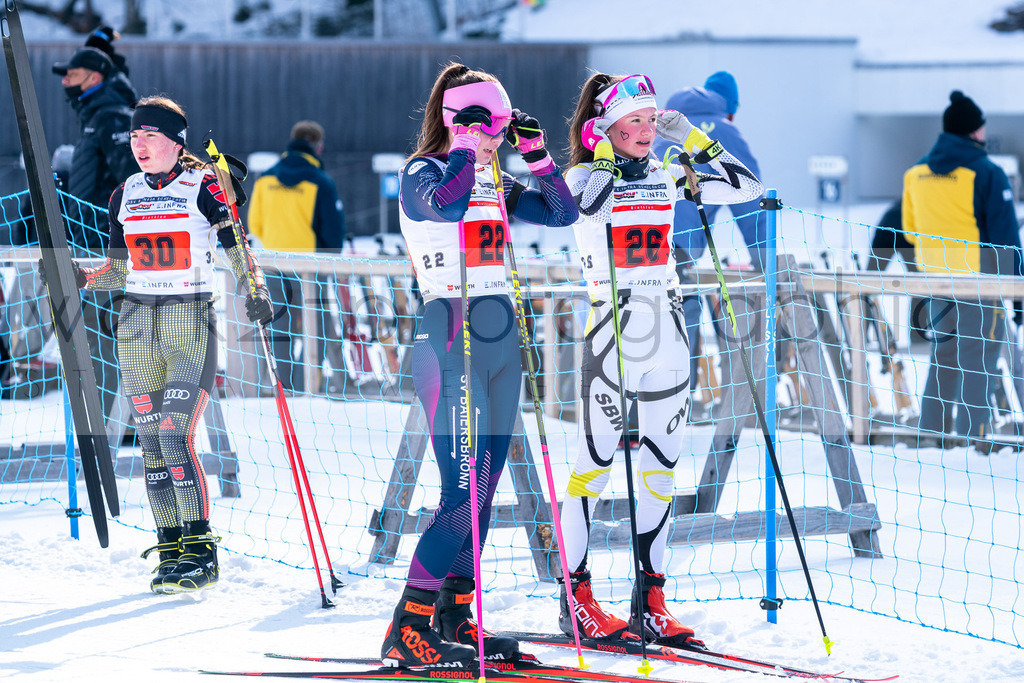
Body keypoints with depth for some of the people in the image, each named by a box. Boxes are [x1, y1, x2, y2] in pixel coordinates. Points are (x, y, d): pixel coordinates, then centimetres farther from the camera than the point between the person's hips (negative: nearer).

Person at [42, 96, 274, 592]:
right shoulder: (125, 196, 11)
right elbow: (118, 269, 16)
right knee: (151, 444, 3)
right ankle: (171, 548, 10)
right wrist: (84, 278, -2)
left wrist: (255, 291, -23)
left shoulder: (202, 187, -5)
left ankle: (200, 551, -7)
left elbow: (237, 248, -6)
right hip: (137, 328, 5)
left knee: (174, 438, -14)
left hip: (191, 323, -5)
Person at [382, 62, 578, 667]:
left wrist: (538, 154, 5)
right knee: (463, 490, -14)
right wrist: (464, 145, -19)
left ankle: (454, 620, 14)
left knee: (486, 485, 7)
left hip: (501, 336, 8)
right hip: (452, 335, -8)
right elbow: (444, 204, -29)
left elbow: (563, 213, 14)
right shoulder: (421, 173, -6)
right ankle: (407, 632, -12)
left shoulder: (494, 182, 15)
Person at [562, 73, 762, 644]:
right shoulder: (585, 175, -3)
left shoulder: (667, 178, 10)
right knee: (597, 461, -4)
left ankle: (652, 600, 10)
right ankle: (576, 596, 2)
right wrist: (606, 152, -14)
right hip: (612, 332, -5)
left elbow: (748, 187, 10)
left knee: (662, 467, 6)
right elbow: (590, 206, -27)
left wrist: (693, 141, 5)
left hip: (667, 334, 5)